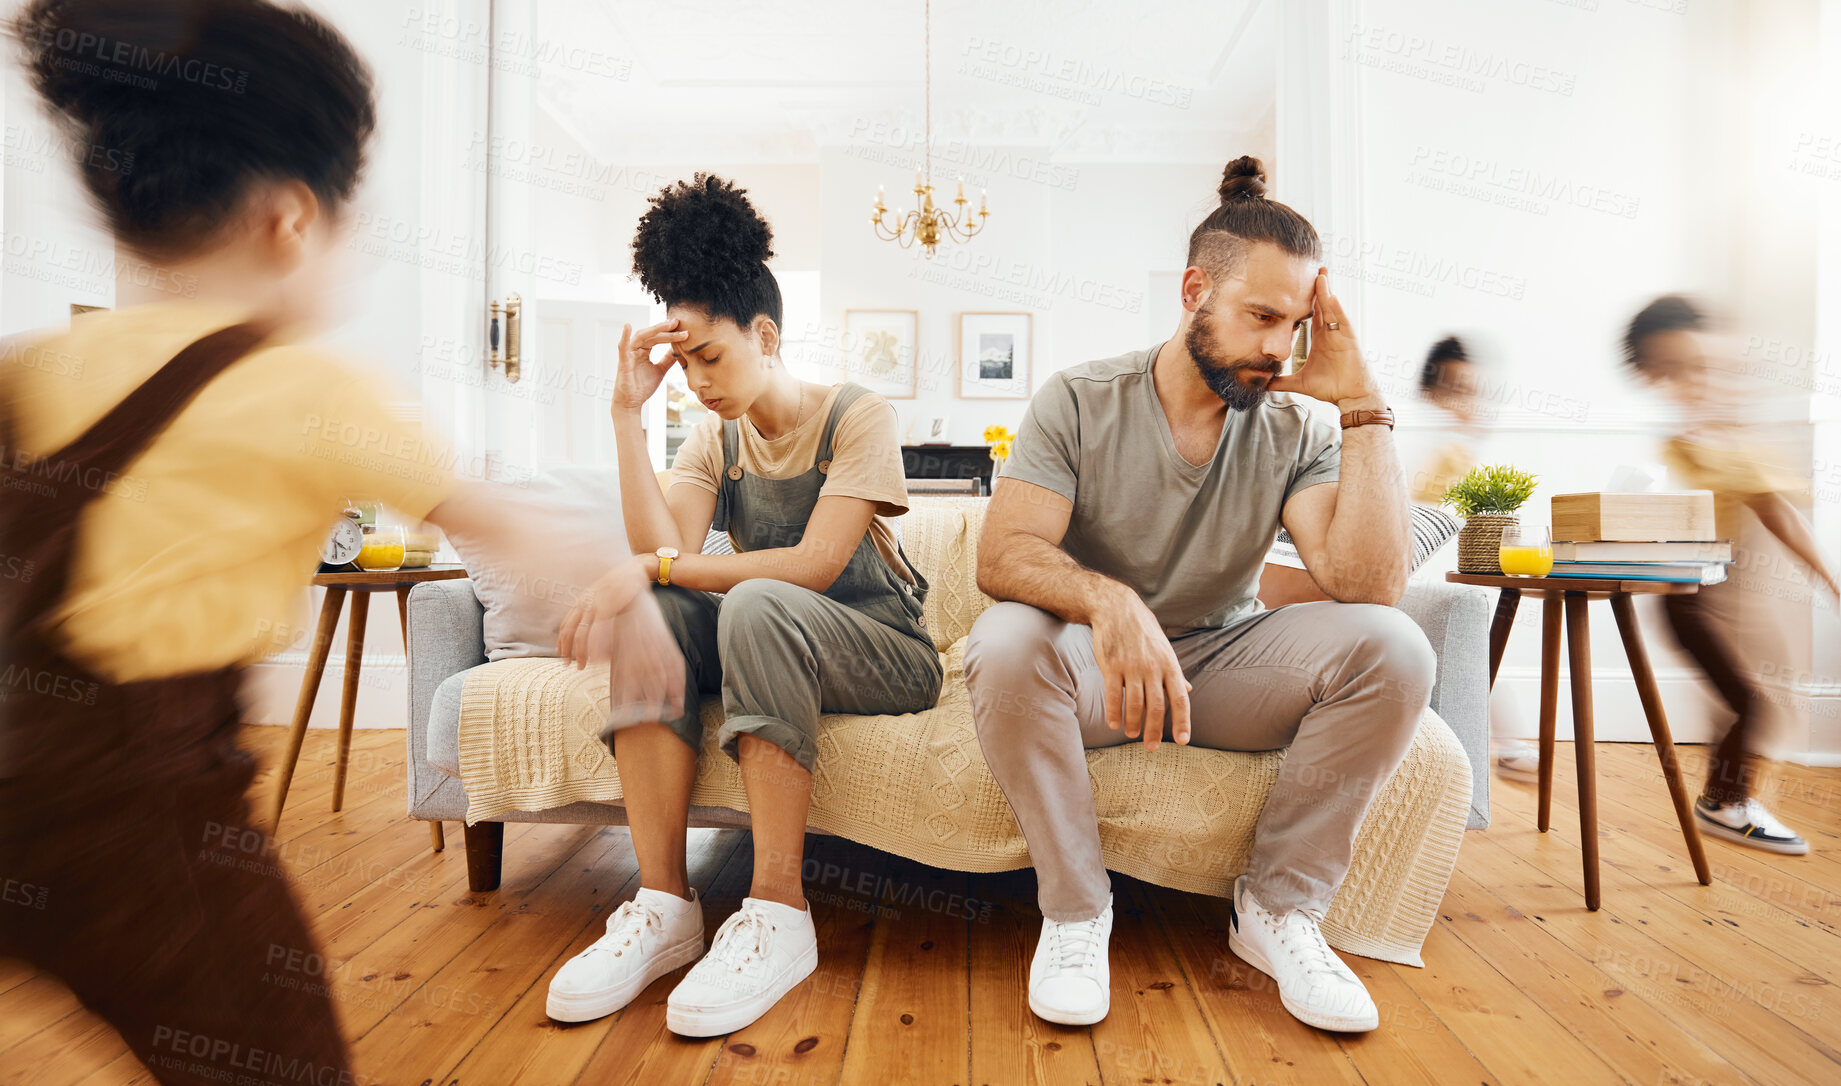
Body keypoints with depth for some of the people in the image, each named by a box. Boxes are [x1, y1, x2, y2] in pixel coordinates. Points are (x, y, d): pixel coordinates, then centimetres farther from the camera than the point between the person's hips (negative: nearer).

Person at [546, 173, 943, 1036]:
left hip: (884, 655, -5)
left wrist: (659, 566, -20)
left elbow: (814, 565, -20)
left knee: (756, 606, -35)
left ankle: (777, 913, -27)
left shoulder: (857, 416, -8)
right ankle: (664, 907, -21)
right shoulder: (714, 440, 8)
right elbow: (661, 552, -9)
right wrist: (627, 413, -10)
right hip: (767, 645, 5)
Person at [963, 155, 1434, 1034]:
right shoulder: (1079, 403, -8)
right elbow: (1002, 555, -20)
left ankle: (1277, 908, -5)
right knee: (1005, 643, -34)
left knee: (1392, 647, -22)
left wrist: (1360, 403, -16)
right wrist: (1108, 599, -41)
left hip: (1226, 661, 3)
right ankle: (1075, 911, -12)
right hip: (1099, 665, -2)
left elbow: (1368, 584, -17)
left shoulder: (1295, 430, -2)